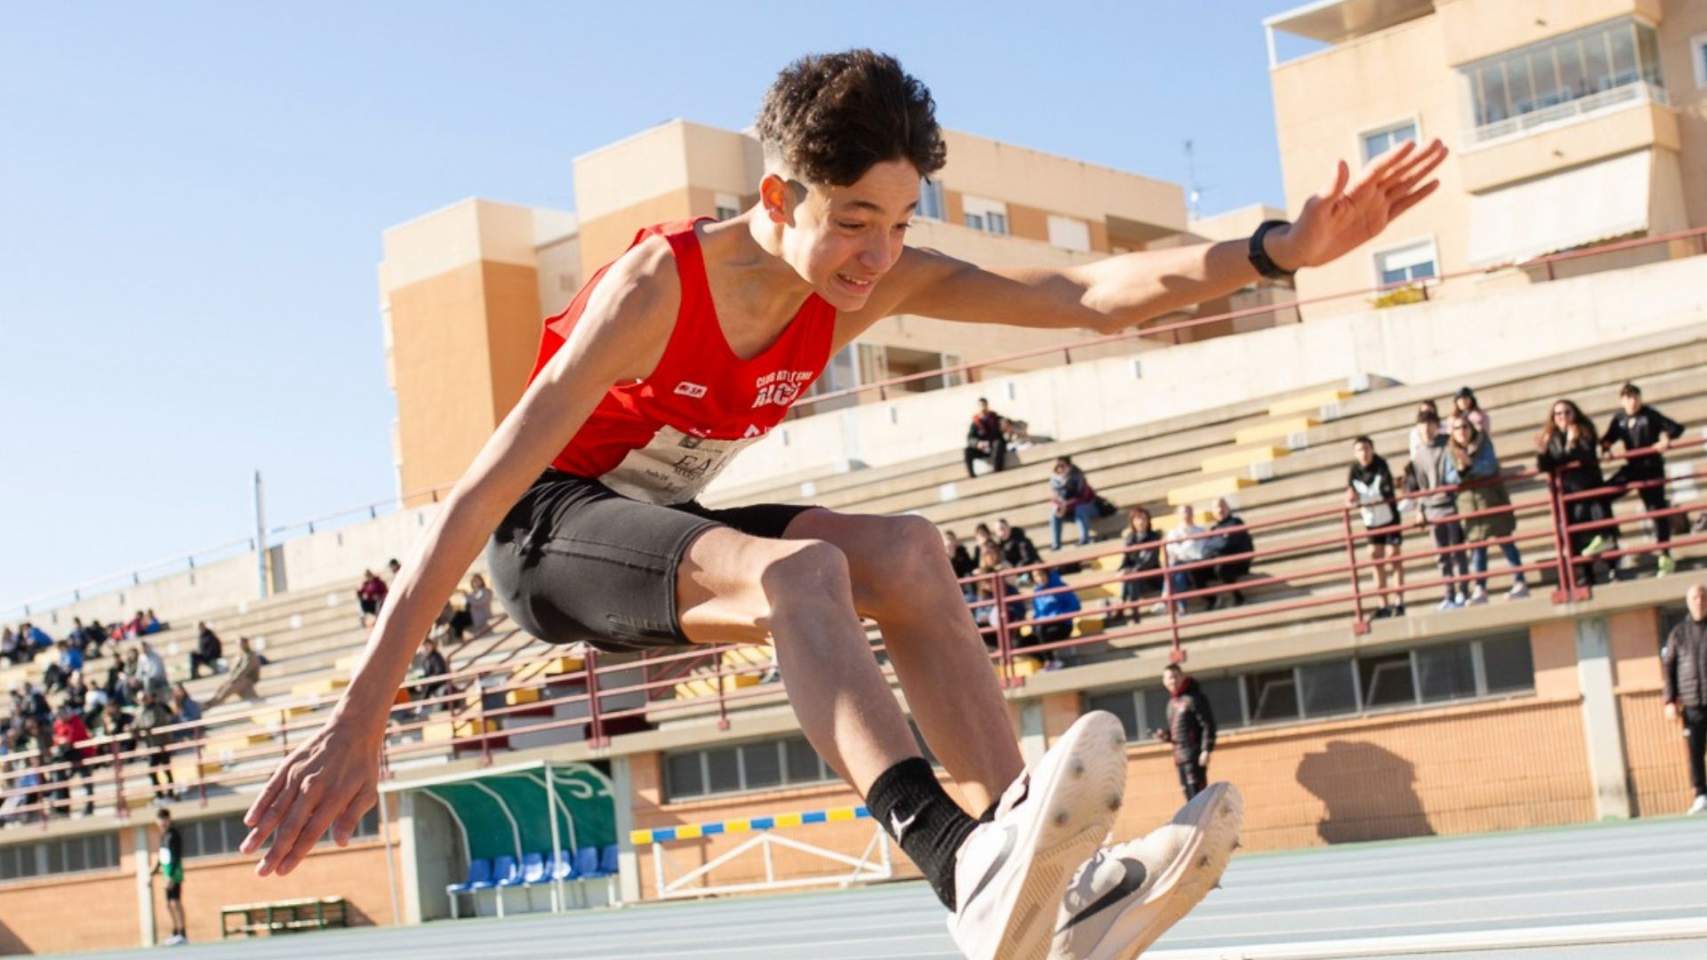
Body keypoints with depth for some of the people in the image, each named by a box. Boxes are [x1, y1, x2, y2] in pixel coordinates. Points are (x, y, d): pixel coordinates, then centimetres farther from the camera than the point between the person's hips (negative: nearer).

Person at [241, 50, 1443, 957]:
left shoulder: (874, 280, -11)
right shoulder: (657, 286, -29)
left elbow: (1091, 293, -16)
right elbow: (484, 487, -33)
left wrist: (1280, 250, -29)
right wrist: (359, 720, -37)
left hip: (656, 535, 7)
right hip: (546, 531, -7)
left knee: (905, 553, -16)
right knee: (796, 568, -34)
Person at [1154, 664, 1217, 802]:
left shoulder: (1194, 698, -7)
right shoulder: (1172, 703, 18)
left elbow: (1208, 725, -12)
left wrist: (1206, 750, -20)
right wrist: (1165, 735, 5)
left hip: (1195, 756, -8)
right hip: (1180, 757, 9)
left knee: (1197, 794, -14)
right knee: (1190, 798, 9)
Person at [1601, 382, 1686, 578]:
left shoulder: (1650, 415, -9)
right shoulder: (1619, 418, 2)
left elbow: (1676, 428, -10)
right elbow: (1609, 438, 11)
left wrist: (1666, 439, -28)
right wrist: (1605, 446, -10)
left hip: (1652, 467, -4)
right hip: (1633, 467, 4)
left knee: (1657, 510, 0)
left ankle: (1665, 557, 7)